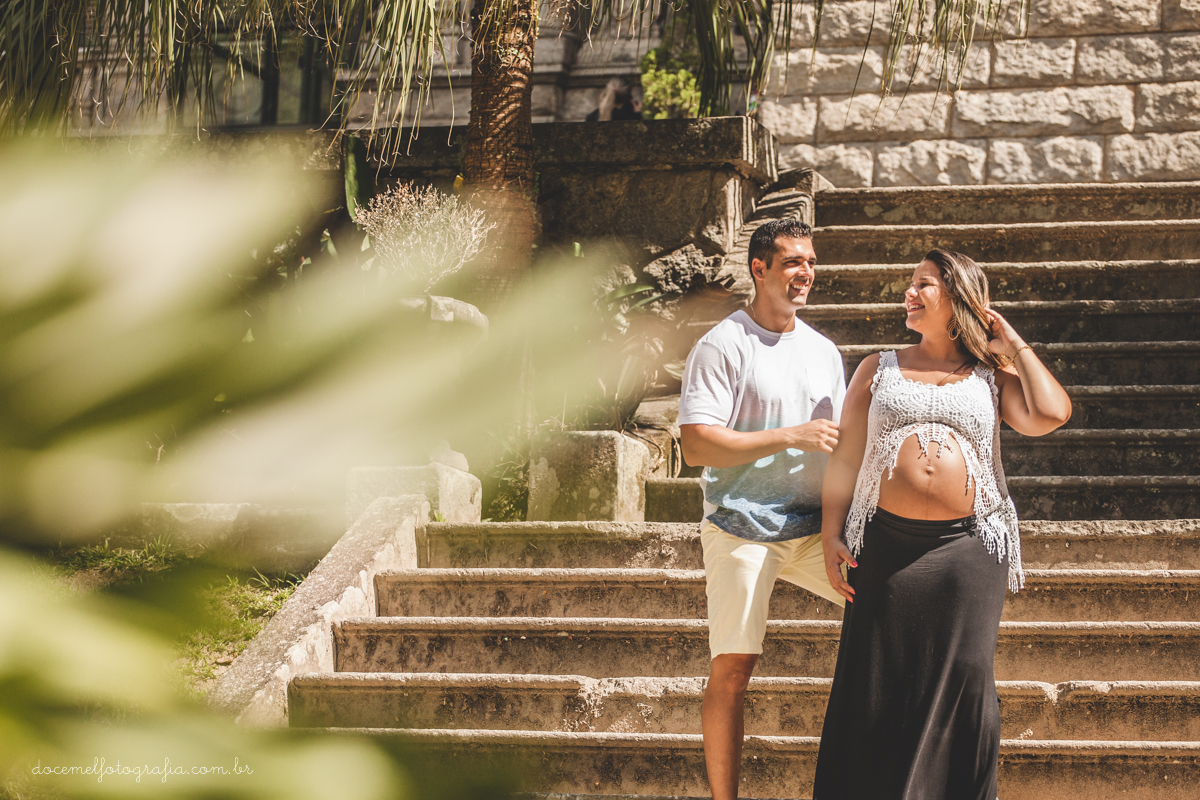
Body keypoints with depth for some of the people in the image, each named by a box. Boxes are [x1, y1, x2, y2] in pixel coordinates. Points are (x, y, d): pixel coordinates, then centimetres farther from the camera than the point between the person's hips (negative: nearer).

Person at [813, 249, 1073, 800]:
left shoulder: (992, 375, 13)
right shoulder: (879, 370, 15)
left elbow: (1049, 415, -7)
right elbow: (845, 457, 11)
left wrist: (1014, 345, 5)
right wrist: (831, 534, 0)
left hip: (968, 548, 0)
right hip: (887, 545, 1)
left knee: (962, 682, 1)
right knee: (879, 686, 0)